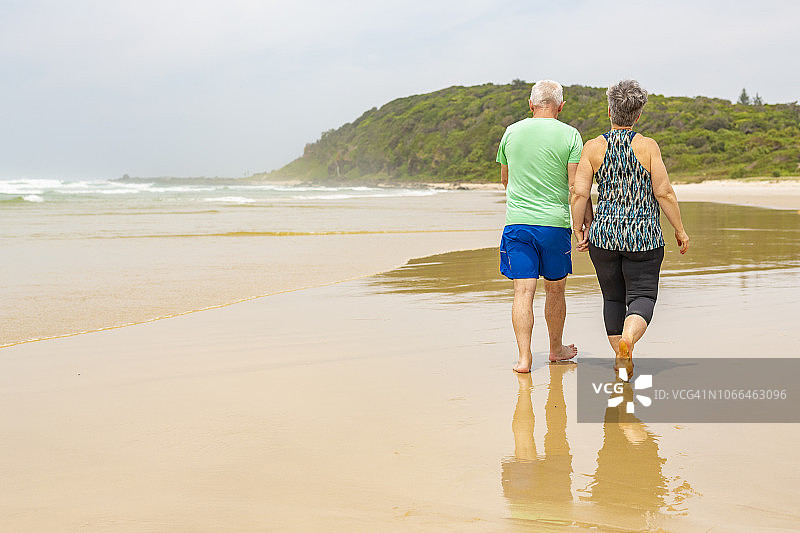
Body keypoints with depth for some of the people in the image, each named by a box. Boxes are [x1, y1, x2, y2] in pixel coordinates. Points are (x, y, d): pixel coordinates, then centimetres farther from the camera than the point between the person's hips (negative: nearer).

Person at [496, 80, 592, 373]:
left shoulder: (512, 132, 5)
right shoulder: (569, 135, -4)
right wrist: (587, 219, 2)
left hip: (517, 222, 1)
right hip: (555, 222, -1)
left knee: (523, 291, -1)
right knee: (555, 289, 15)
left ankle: (524, 357, -9)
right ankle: (556, 349, 30)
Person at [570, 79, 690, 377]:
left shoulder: (593, 147, -2)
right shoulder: (648, 146, -5)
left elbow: (579, 192, -6)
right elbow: (664, 193, -6)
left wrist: (578, 228, 6)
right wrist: (680, 231, 3)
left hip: (604, 233, 2)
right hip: (644, 235, -2)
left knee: (613, 297, 16)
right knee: (642, 295, 2)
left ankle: (620, 358, 21)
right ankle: (628, 339, -27)